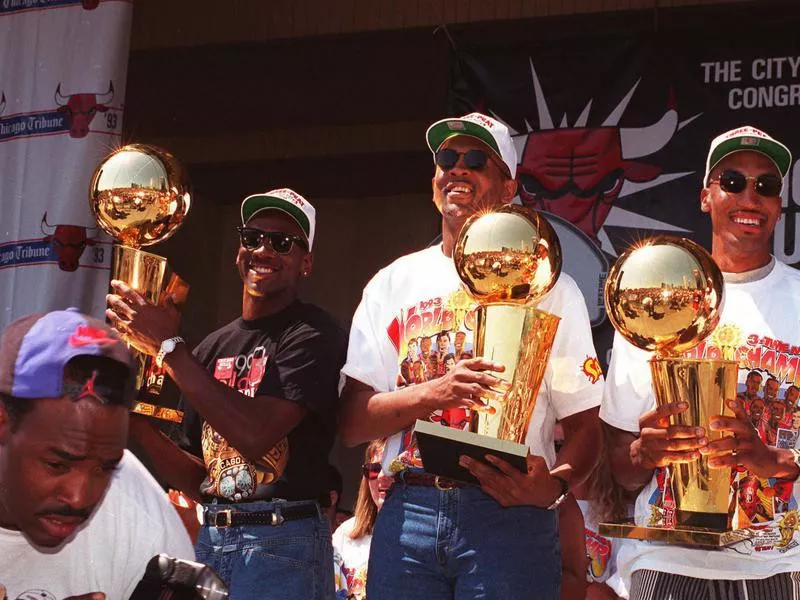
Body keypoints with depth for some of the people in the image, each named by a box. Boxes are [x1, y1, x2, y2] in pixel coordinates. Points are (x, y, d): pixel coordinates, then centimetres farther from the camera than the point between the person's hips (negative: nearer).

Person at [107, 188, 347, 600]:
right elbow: (197, 477, 11)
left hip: (281, 546, -6)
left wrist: (168, 347, -18)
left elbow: (256, 435, -22)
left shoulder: (311, 335, -9)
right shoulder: (213, 347, 10)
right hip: (210, 540, 6)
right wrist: (135, 419, -5)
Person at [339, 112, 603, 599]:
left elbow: (584, 425, 3)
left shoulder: (548, 287, 6)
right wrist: (437, 392, -13)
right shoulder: (393, 284, 12)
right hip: (408, 510, 2)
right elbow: (352, 424, 5)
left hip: (509, 515, -2)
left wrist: (554, 485, -18)